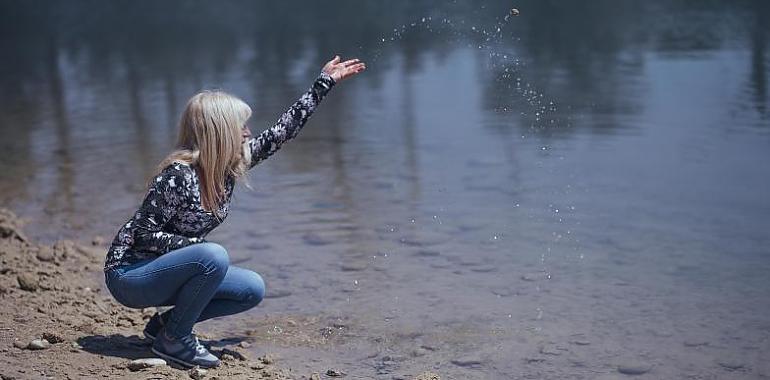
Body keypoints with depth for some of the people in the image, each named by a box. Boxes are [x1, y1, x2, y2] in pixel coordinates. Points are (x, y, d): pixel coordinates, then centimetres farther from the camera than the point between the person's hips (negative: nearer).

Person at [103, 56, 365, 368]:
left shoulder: (230, 164, -2)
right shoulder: (179, 175, -25)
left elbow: (281, 132, 3)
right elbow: (144, 234, -23)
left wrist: (325, 82, 5)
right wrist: (199, 246, -23)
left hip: (169, 269, 9)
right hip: (128, 276, -9)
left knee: (253, 289, 1)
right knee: (214, 257, -31)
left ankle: (165, 324, 8)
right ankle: (173, 340, -13)